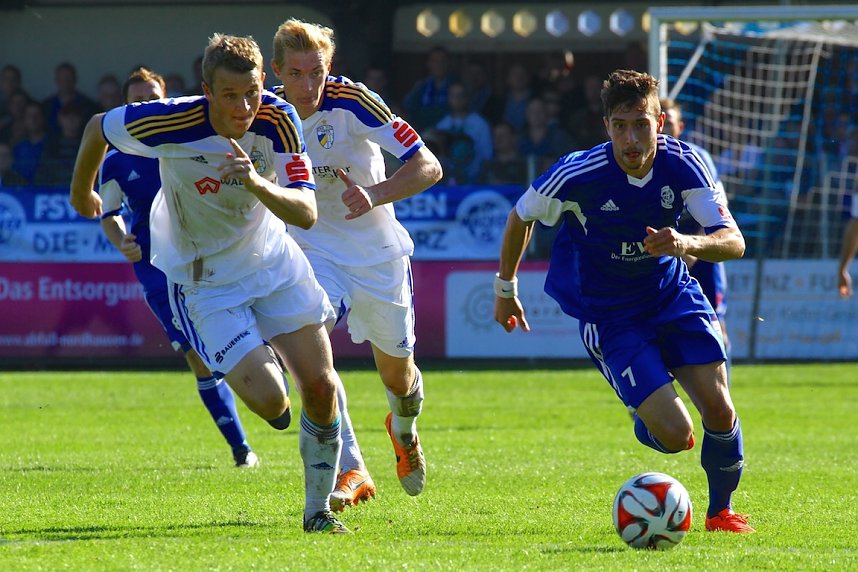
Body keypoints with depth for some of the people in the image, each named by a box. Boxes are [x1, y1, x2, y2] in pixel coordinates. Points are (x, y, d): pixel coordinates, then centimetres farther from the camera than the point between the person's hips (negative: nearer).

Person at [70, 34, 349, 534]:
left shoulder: (280, 121, -19)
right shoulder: (169, 123, -27)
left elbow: (307, 214, -22)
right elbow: (98, 128, -6)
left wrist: (257, 184, -42)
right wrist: (82, 192, 12)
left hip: (273, 262, 3)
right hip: (204, 282, -3)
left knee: (320, 385, -3)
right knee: (268, 399, -16)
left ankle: (318, 508, 18)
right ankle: (263, 365, 24)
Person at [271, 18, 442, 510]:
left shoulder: (351, 100, -22)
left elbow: (428, 167, -23)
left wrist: (374, 195, -37)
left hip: (378, 254, -1)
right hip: (313, 252, 1)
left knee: (397, 375, 13)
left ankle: (404, 431, 51)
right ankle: (350, 470, -23)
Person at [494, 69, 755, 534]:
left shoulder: (683, 164, -17)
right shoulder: (578, 174, -23)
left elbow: (734, 242, -22)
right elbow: (521, 217, -2)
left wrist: (686, 244, -43)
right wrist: (505, 288, 9)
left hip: (673, 295, 3)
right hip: (608, 317, -3)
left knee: (720, 411, -10)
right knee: (675, 436, -14)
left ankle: (721, 510, 19)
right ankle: (646, 422, 26)